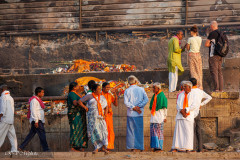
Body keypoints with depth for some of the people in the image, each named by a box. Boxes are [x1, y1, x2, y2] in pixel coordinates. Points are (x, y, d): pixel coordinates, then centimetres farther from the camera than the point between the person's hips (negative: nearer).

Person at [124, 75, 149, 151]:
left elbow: (126, 102, -9)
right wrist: (138, 107, -9)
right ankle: (140, 146, 6)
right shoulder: (141, 89, 4)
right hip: (139, 114, 1)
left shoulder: (127, 91, 0)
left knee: (131, 130, 5)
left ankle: (132, 147, 0)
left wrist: (133, 108, -8)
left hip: (131, 114, -1)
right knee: (139, 130, 8)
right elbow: (146, 99, -5)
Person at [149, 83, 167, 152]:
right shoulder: (154, 96, 14)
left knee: (159, 132, -7)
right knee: (153, 132, 4)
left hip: (159, 117, -8)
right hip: (153, 117, 8)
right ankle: (156, 147, 7)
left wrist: (165, 117, -10)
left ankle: (160, 147, -5)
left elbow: (164, 108, -9)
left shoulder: (162, 96, -9)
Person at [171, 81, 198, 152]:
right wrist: (181, 111, -12)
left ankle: (188, 148, -3)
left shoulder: (193, 96, 5)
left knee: (188, 132, -5)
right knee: (178, 131, -4)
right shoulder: (180, 95, 14)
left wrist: (185, 110, -14)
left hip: (189, 116, -2)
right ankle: (176, 147, -6)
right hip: (180, 116, 2)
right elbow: (178, 105, 5)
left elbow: (194, 105, -7)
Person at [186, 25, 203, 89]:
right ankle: (200, 86, 11)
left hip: (192, 55, -5)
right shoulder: (200, 38, 2)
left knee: (193, 71, 2)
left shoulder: (190, 39, -12)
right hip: (198, 55, 5)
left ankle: (197, 86, -6)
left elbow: (188, 48, -2)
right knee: (199, 70, 12)